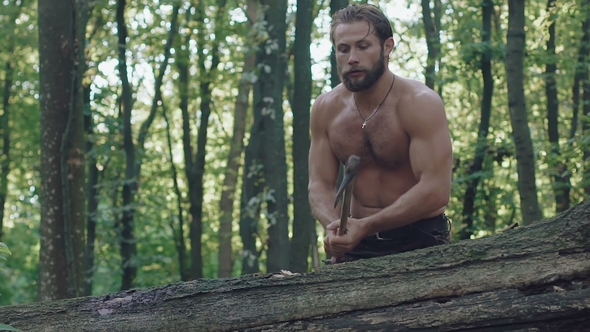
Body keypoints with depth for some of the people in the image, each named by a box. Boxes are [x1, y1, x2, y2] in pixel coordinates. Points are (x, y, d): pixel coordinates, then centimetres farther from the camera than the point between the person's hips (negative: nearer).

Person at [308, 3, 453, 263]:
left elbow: (435, 190, -21)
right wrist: (333, 226, -22)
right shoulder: (325, 110, 2)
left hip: (419, 241, -3)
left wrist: (366, 226, -30)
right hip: (357, 244, 4)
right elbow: (320, 185, 1)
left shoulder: (419, 104, -14)